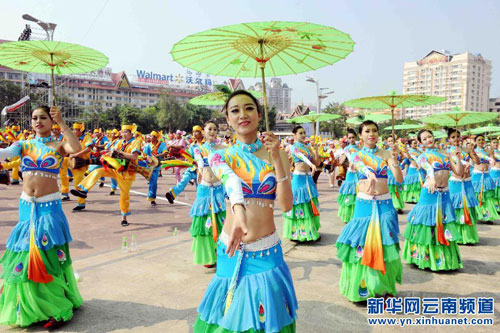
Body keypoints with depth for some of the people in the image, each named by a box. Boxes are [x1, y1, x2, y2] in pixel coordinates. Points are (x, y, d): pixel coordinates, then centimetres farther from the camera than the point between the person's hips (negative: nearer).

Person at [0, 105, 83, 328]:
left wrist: (61, 122, -23)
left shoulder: (59, 146, -1)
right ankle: (27, 305, 29)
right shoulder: (24, 145, 7)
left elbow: (77, 148, -22)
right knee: (25, 253, 11)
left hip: (50, 206, -4)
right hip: (26, 205, 4)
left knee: (48, 254, -2)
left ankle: (56, 308, 8)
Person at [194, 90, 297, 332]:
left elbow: (286, 205, -9)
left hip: (268, 250, 1)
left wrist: (276, 159, -17)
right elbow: (231, 183, -25)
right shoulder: (221, 156, -1)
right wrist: (239, 213, -44)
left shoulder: (276, 154, 1)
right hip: (232, 249, 0)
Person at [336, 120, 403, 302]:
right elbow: (364, 170, -20)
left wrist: (394, 160, -23)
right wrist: (370, 176, -42)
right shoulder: (357, 156, 3)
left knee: (384, 244, 3)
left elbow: (399, 179, -7)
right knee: (362, 244, 3)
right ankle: (363, 283, 20)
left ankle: (385, 286, 19)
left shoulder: (385, 154, 3)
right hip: (364, 203, 0)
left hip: (384, 203, 0)